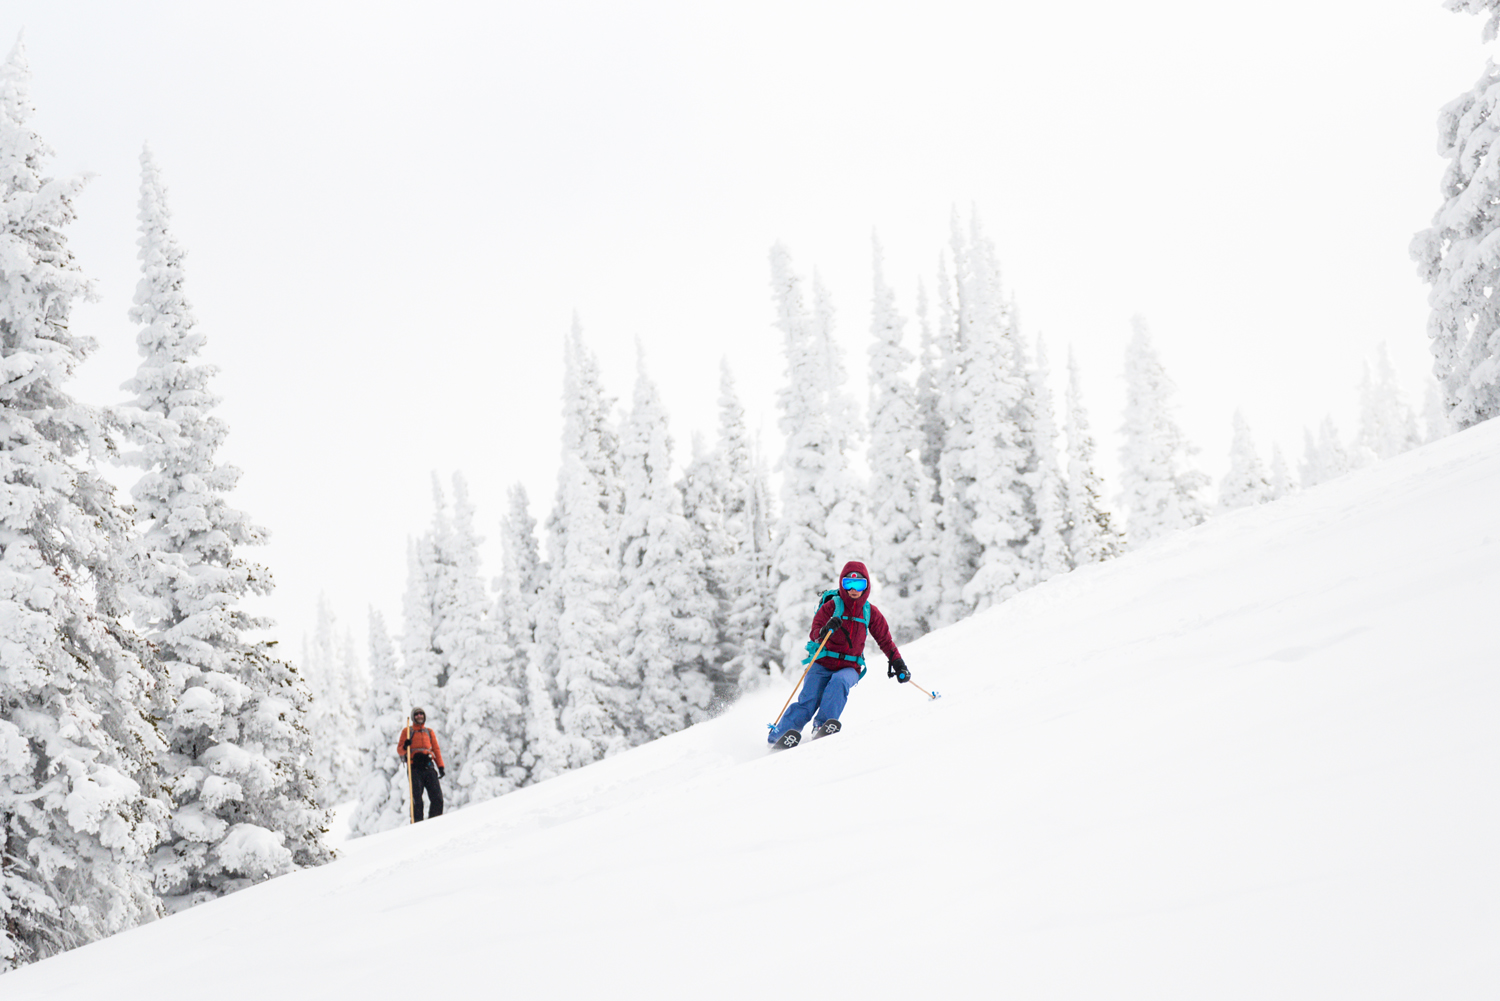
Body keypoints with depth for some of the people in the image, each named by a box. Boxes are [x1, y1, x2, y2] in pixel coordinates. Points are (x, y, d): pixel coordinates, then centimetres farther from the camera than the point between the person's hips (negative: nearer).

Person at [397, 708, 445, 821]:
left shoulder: (429, 731, 22)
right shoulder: (407, 731, 14)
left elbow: (436, 749, 19)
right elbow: (399, 750, 10)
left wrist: (441, 766, 7)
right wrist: (405, 747, -14)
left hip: (428, 767, 3)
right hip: (415, 767, -3)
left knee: (437, 798, -8)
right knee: (417, 800, -9)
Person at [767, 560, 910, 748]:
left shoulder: (870, 612, 6)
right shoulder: (832, 605, -2)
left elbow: (885, 640, 17)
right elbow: (814, 635, -11)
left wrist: (898, 663, 10)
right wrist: (825, 631, -32)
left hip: (849, 668, 1)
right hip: (822, 664, -1)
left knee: (839, 681, -34)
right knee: (808, 702, -21)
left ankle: (824, 725, -37)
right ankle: (778, 736, -20)